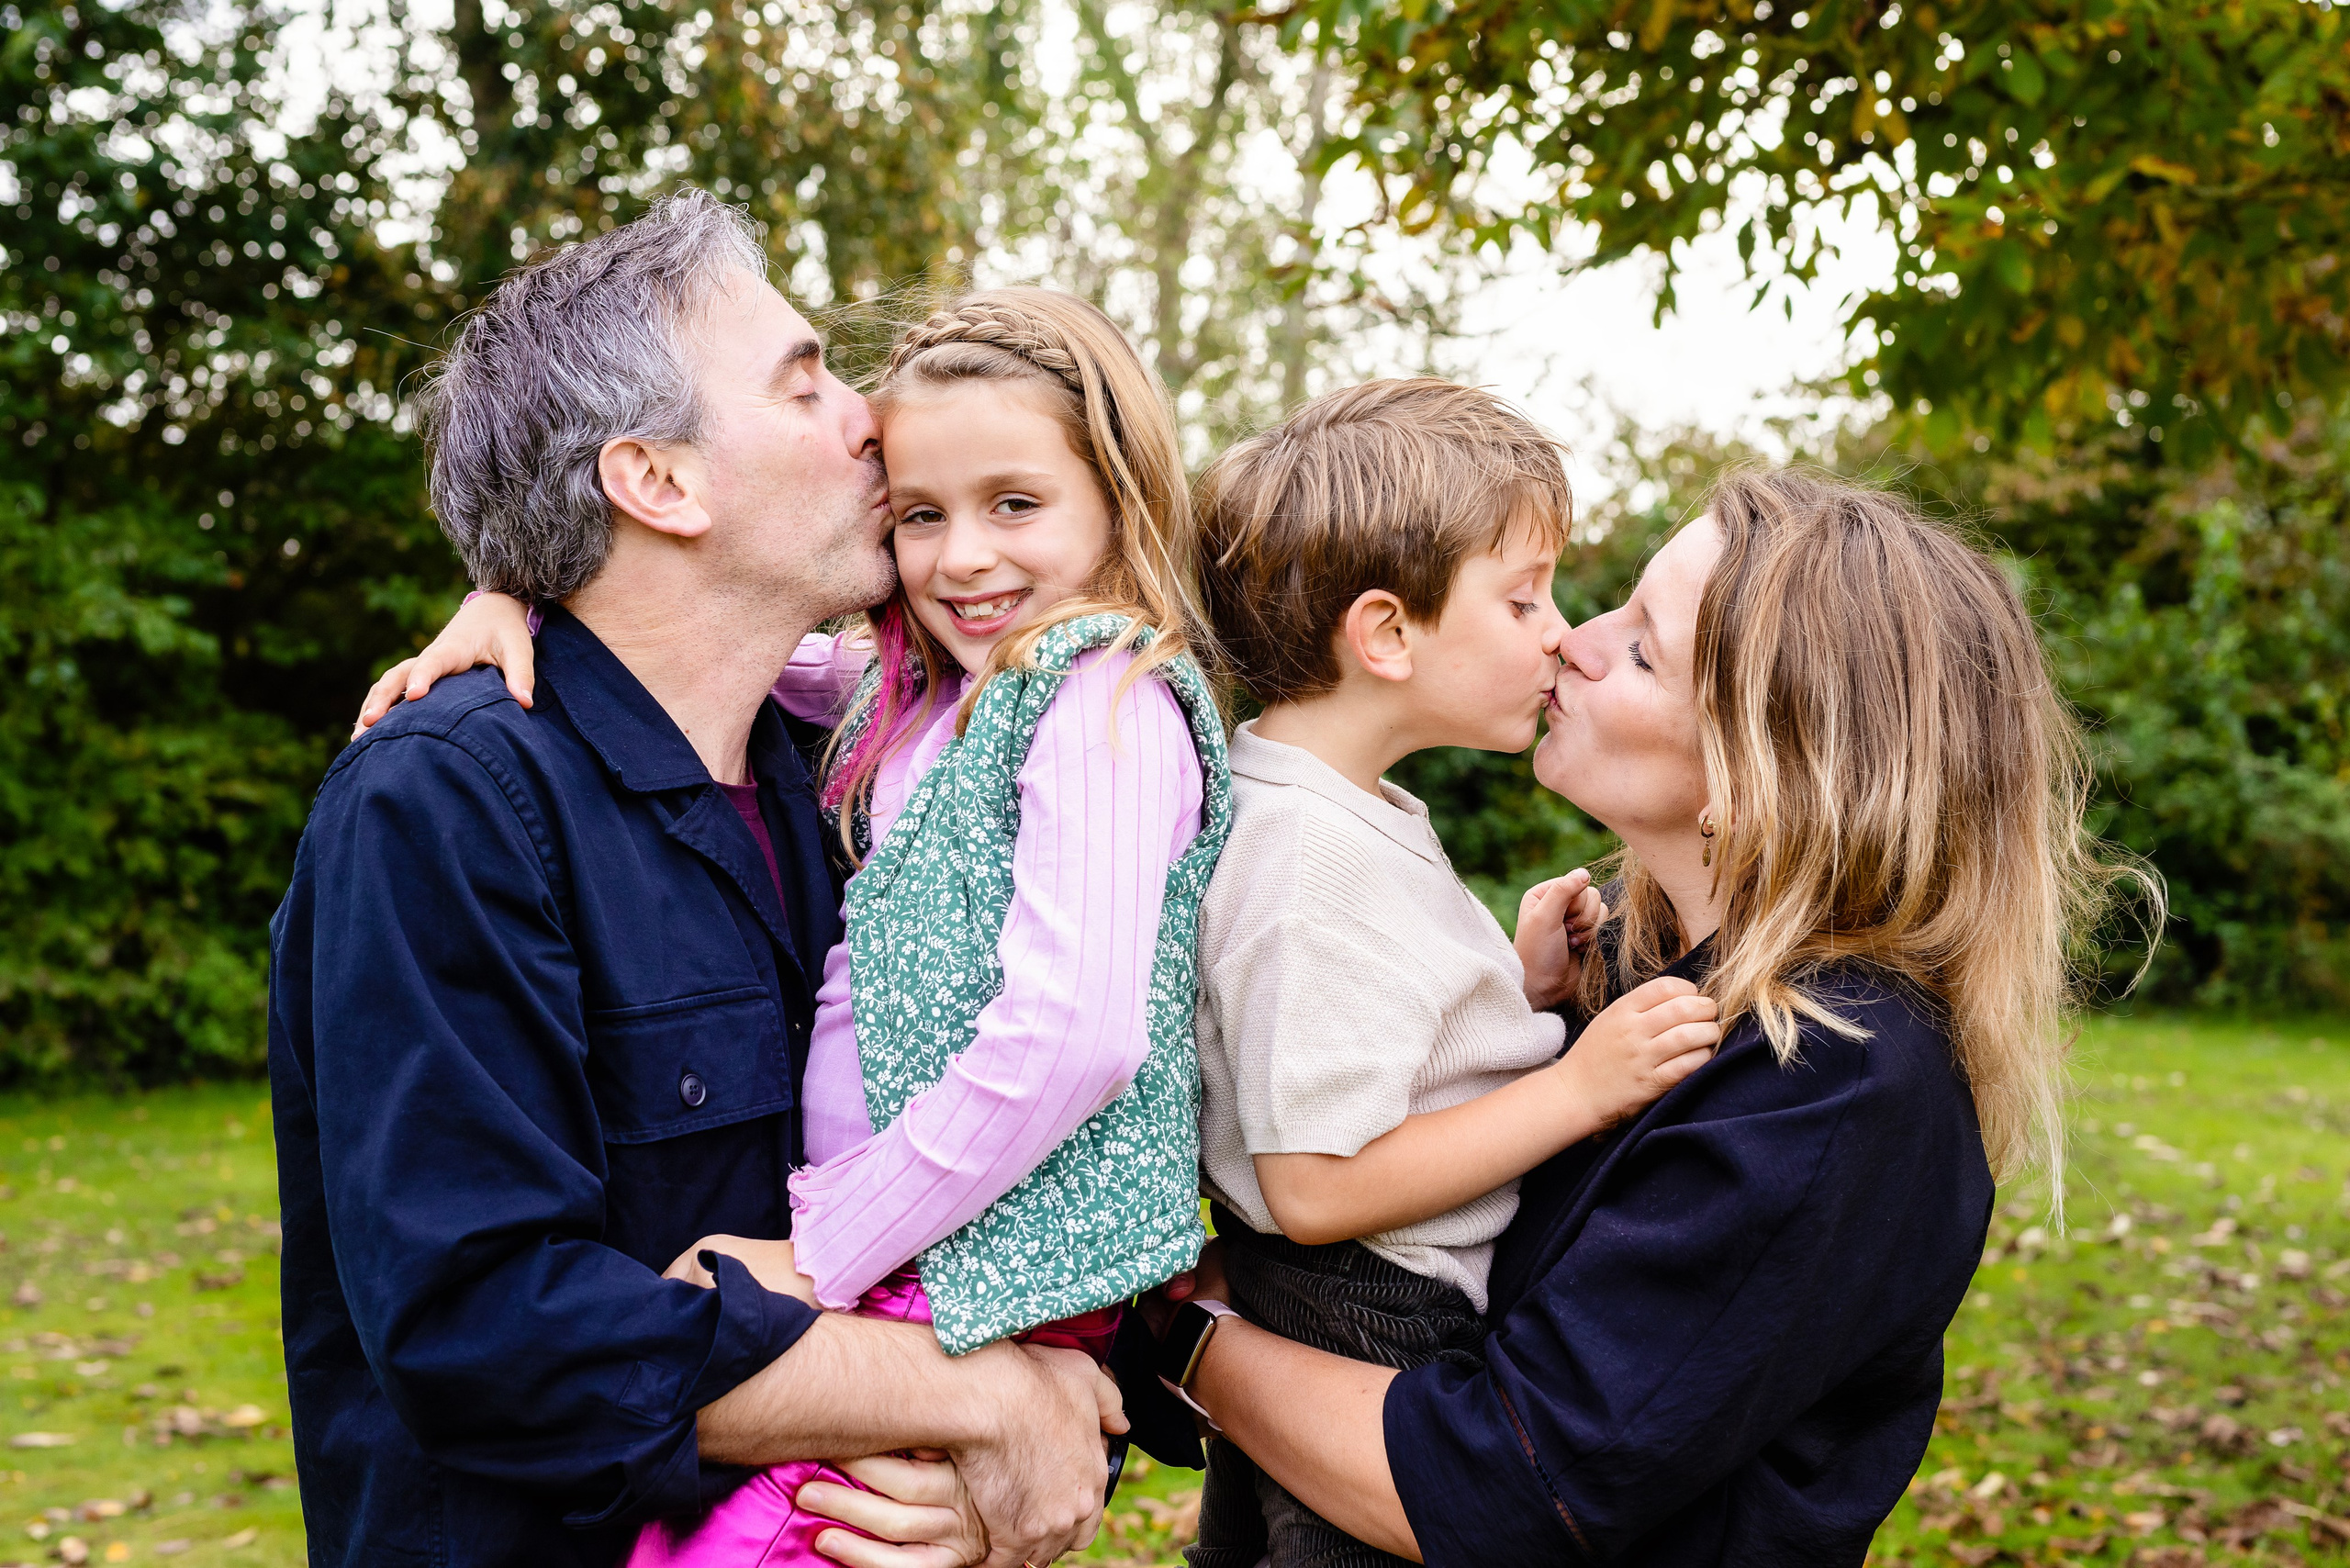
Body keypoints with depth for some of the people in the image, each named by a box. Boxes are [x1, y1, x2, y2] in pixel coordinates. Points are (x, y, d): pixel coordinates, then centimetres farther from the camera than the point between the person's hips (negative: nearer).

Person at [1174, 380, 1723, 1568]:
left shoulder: (1343, 815, 7)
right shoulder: (1317, 868, -26)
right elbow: (1317, 1184, -28)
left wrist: (1517, 982, 2)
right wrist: (1578, 1089, -25)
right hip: (1370, 1346, -10)